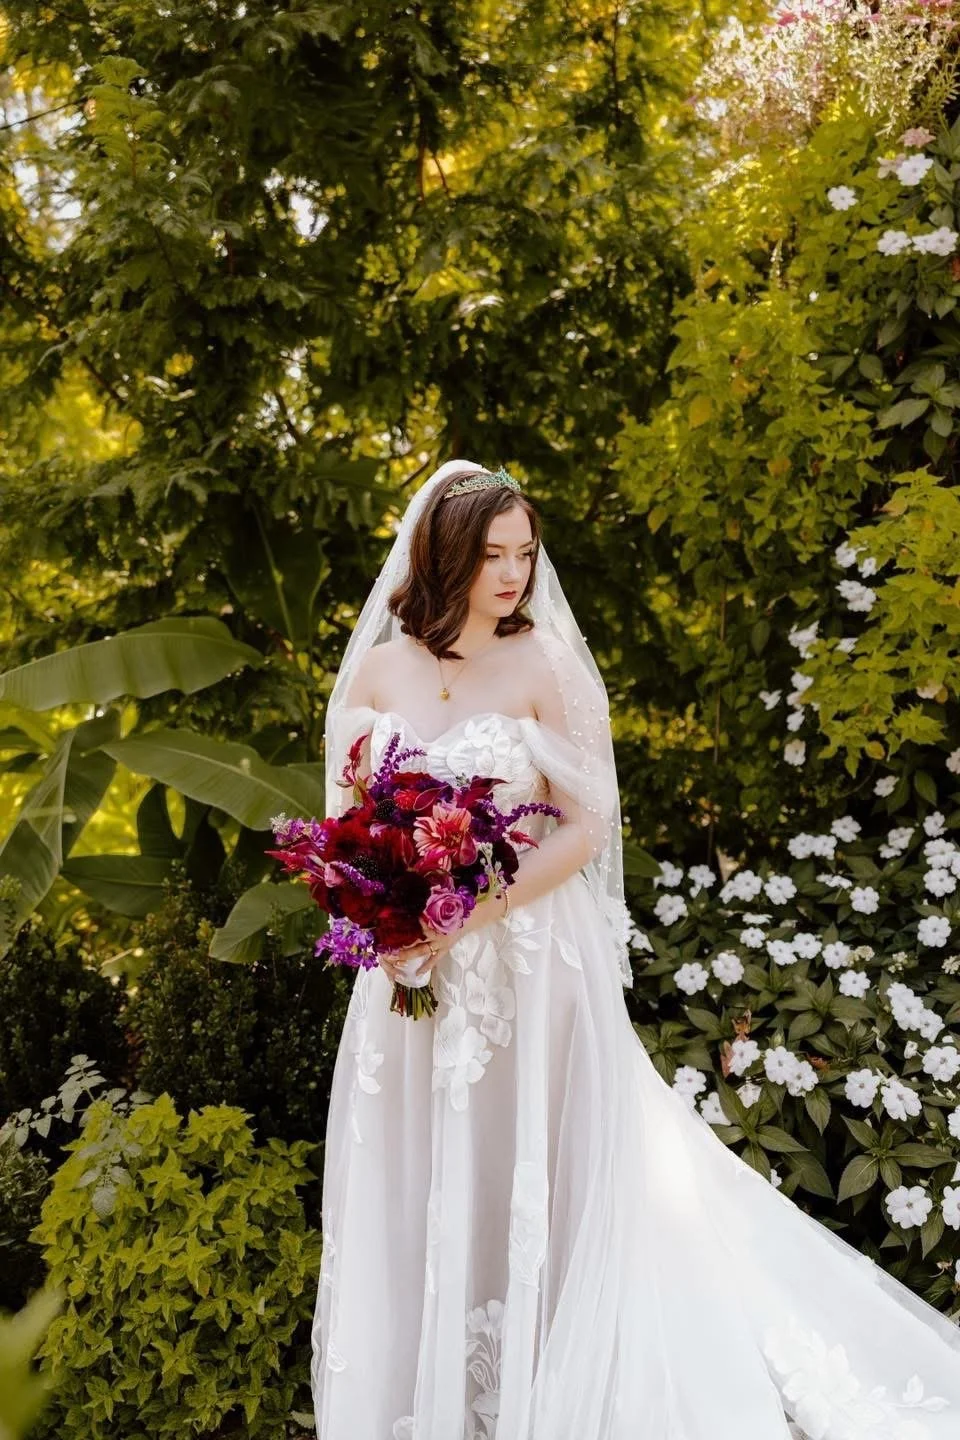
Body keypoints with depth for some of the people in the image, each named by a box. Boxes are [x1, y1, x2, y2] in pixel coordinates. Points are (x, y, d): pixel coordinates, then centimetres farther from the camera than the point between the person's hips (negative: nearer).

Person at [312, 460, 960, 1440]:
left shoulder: (543, 664, -8)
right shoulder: (379, 668, 1)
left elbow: (587, 824, -10)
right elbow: (345, 814, 9)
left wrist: (468, 918, -17)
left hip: (527, 960, -3)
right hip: (411, 962, 3)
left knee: (528, 1174, 7)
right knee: (420, 1179, 13)